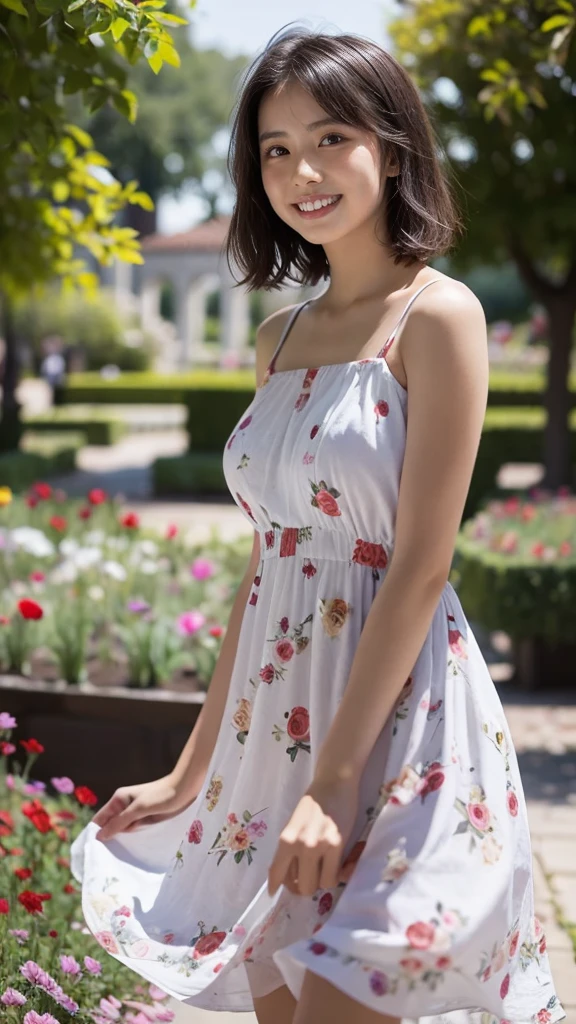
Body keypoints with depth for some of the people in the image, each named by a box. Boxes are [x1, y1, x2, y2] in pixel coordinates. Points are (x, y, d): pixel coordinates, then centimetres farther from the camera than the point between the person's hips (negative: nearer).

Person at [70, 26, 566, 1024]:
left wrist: (335, 783, -19)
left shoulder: (435, 315, -9)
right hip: (273, 718, 7)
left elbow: (419, 569, -15)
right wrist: (191, 771, 15)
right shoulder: (280, 338, 12)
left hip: (391, 723, -7)